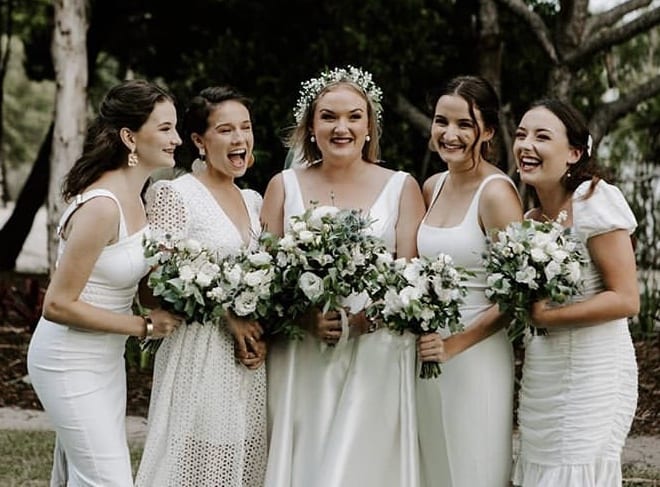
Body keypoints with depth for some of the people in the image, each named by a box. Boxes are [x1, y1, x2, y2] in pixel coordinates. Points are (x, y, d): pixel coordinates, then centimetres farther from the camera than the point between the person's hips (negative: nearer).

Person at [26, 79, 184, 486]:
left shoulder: (132, 195, 4)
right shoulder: (102, 206, -24)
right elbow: (57, 305, -22)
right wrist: (143, 326, -17)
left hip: (105, 358, 9)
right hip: (72, 364, -9)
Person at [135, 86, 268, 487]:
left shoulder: (255, 201, 15)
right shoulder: (173, 194, -5)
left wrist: (262, 333, 0)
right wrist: (228, 312, -16)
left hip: (253, 362, 6)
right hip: (200, 354, -6)